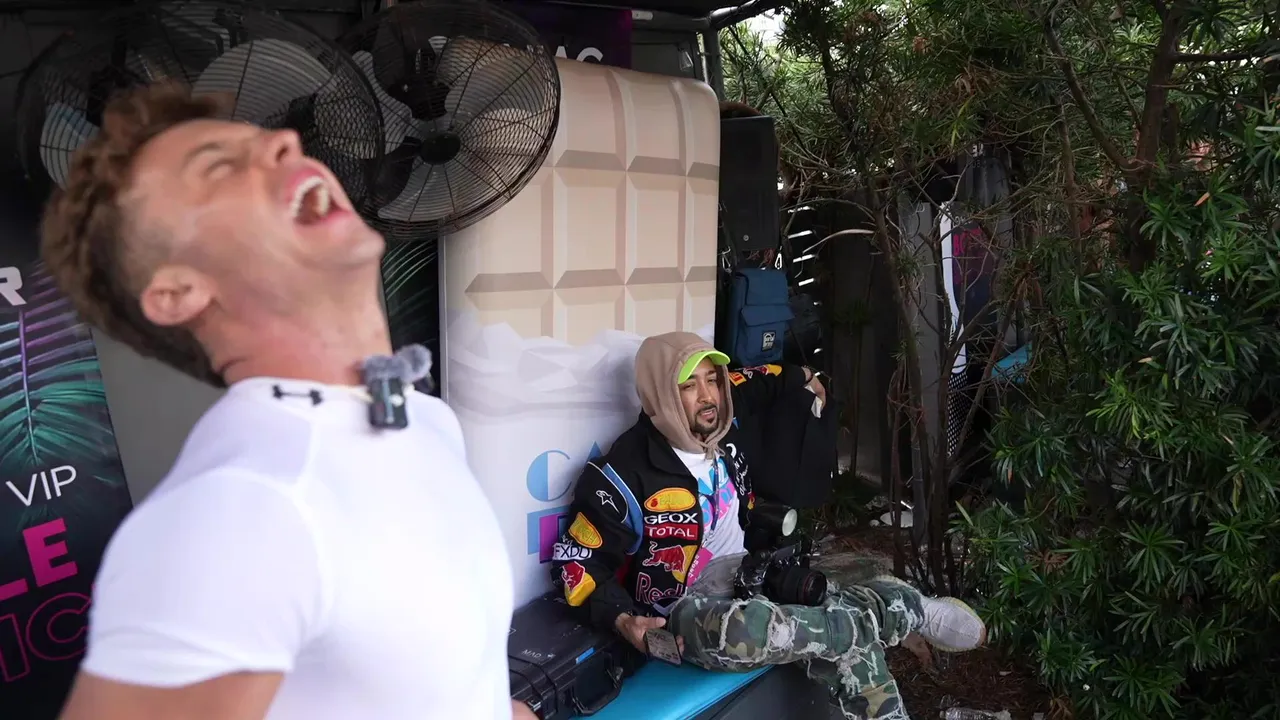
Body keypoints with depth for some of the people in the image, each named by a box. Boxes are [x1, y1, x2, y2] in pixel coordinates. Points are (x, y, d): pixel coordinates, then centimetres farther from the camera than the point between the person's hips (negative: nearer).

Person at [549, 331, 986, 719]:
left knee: (847, 644, -18)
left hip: (748, 573, 7)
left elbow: (753, 382, 22)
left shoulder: (719, 423, -2)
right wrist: (622, 620, -26)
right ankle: (913, 613, -21)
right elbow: (576, 565, -12)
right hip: (687, 608, -6)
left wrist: (801, 378, 37)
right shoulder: (624, 475, -20)